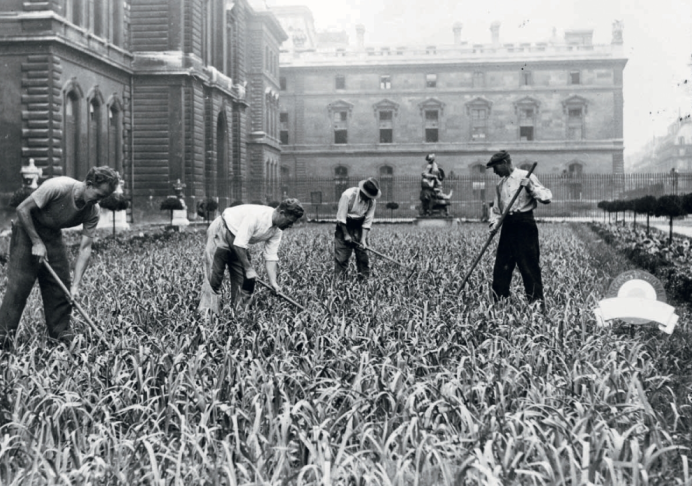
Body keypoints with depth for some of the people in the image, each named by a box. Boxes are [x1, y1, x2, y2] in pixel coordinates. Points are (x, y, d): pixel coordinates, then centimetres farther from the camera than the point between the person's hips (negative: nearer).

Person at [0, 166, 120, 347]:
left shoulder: (93, 211, -16)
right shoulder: (57, 187, -31)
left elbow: (85, 247, -15)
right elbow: (22, 209, -23)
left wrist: (76, 285, -21)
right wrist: (37, 242, -22)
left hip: (53, 235, 5)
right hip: (28, 231, -5)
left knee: (61, 284, 0)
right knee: (19, 283, -11)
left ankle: (61, 332, 10)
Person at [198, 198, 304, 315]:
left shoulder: (277, 231, -7)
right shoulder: (256, 215, -32)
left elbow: (271, 257, -5)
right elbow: (239, 244, -32)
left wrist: (273, 282, -15)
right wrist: (248, 268, -26)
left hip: (238, 241, 8)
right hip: (221, 232, -8)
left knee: (244, 280, 1)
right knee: (213, 277, -14)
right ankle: (207, 312, -13)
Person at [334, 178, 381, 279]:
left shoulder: (372, 201, -13)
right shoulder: (348, 195, -24)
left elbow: (367, 221, -10)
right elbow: (341, 217, -19)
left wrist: (363, 239, -16)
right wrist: (346, 234, -19)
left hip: (359, 226, 3)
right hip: (344, 225, -3)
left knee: (362, 251, -2)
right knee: (341, 252, -7)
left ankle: (364, 276, 6)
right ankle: (338, 277, 0)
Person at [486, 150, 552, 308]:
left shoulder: (526, 177, -3)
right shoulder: (500, 184, 16)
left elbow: (547, 197, -9)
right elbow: (496, 208, 22)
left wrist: (531, 187, -23)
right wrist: (494, 222, 4)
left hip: (524, 224, -6)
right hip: (508, 225, 7)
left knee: (529, 265, -7)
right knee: (501, 265, 5)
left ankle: (537, 301, 0)